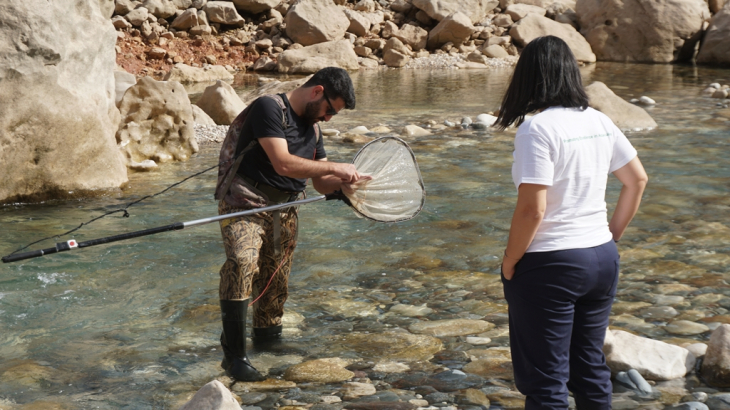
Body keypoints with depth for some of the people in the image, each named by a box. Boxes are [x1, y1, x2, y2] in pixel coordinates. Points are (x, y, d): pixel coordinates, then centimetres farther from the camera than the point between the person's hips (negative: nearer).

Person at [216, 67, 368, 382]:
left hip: (284, 211, 8)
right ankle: (234, 355, -24)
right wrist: (336, 167, -18)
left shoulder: (312, 128, 16)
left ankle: (266, 334, 35)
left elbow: (321, 183, 19)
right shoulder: (269, 108, -11)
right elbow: (282, 163, -22)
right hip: (246, 202, -8)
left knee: (276, 283, 11)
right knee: (241, 264, -27)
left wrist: (347, 182, -2)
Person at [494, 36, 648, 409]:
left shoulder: (537, 129, -17)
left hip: (549, 266, -7)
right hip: (603, 259, 7)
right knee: (590, 368, 20)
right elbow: (637, 180, 14)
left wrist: (509, 263, -9)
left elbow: (531, 210, -21)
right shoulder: (599, 122, 5)